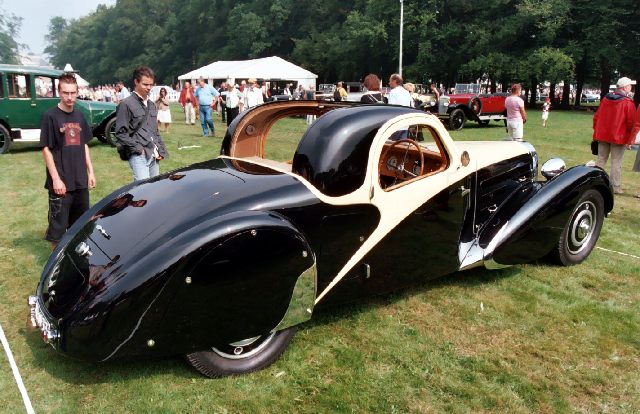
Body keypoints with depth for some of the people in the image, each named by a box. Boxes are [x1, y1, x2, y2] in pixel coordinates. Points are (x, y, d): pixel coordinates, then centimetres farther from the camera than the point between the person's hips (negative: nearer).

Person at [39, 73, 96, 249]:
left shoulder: (79, 116, 8)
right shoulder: (50, 116, -9)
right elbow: (46, 149, -10)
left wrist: (90, 171, 12)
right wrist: (56, 179, -15)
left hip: (80, 181, 6)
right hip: (61, 182, -5)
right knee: (58, 226, 2)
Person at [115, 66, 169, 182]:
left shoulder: (151, 105, 18)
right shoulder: (126, 104, -3)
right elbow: (121, 133, -7)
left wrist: (161, 150, 12)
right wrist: (137, 148, -13)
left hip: (154, 155, 7)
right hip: (138, 155, -7)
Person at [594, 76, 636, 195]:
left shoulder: (605, 99, 4)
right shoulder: (628, 103, -12)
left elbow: (597, 117, 8)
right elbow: (631, 122, -11)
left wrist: (597, 131, 17)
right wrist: (631, 138, 0)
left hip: (602, 135, 5)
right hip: (619, 136, -5)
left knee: (601, 160, 12)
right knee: (616, 162, 1)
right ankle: (615, 186, 4)